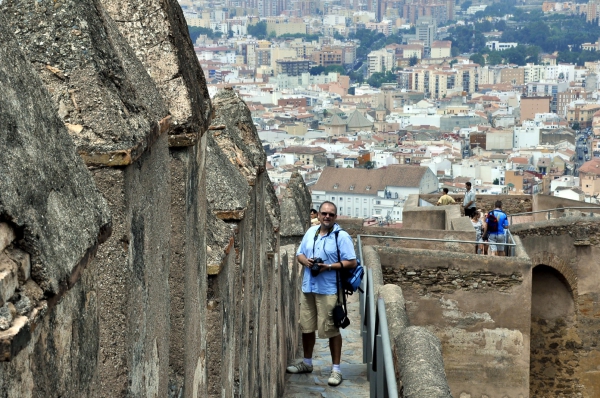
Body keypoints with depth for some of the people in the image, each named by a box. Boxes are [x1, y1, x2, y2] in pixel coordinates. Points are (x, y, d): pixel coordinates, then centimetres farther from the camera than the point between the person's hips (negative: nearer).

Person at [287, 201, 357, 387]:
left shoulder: (342, 236, -9)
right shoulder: (311, 232, 10)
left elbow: (351, 262, -12)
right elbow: (299, 254, 17)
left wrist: (329, 266, -22)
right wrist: (305, 261, -7)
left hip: (328, 289, -6)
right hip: (308, 287, 6)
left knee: (331, 329, -2)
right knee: (306, 326, 15)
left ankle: (336, 369, 6)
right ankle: (307, 362, 32)